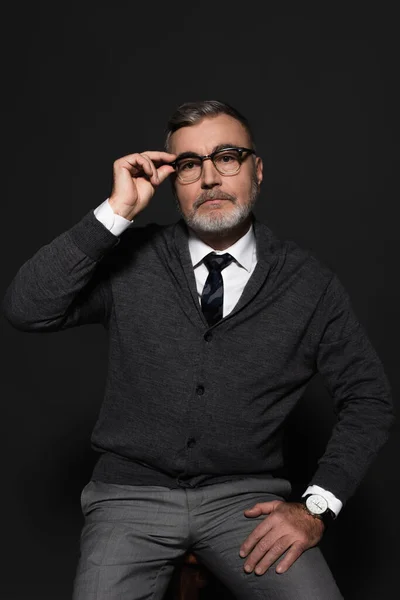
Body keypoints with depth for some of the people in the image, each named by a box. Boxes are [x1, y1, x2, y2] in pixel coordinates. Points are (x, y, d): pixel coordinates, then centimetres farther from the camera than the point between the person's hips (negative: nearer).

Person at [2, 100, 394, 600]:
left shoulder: (310, 283, 0)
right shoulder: (130, 261, -1)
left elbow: (368, 398, 5)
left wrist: (317, 506, -7)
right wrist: (116, 212, -19)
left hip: (246, 498, 0)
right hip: (132, 493, 0)